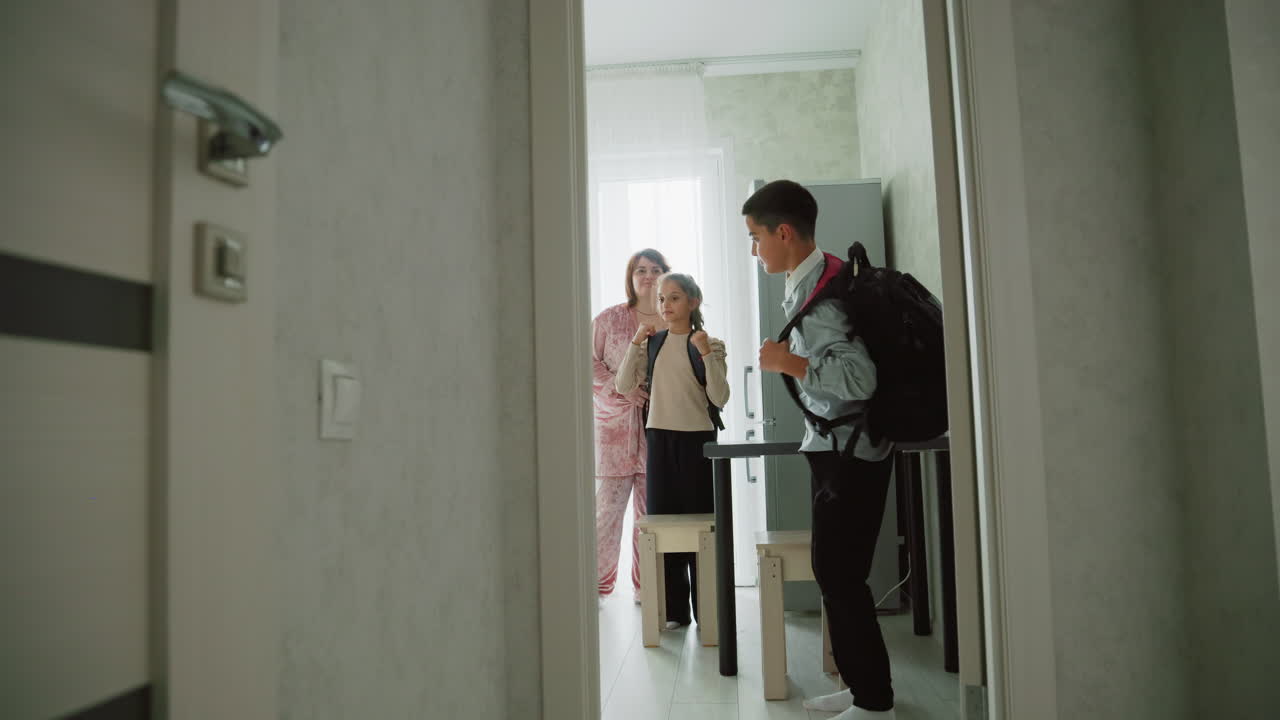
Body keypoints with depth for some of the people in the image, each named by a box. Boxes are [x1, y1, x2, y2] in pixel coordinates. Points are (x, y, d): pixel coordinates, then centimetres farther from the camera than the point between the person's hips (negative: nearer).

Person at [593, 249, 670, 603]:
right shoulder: (609, 319, 4)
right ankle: (598, 583, 15)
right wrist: (623, 388, -12)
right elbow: (590, 364, 1)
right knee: (608, 506, -1)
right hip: (615, 424, -1)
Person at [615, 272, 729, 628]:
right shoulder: (652, 343, 7)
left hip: (697, 439, -3)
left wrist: (707, 355, -19)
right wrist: (635, 344, -5)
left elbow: (719, 398, -9)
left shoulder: (710, 344, -1)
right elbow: (623, 386, 2)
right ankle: (674, 609, 19)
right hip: (659, 438, 3)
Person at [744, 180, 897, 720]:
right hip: (836, 449, 10)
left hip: (849, 454, -10)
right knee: (836, 574, 16)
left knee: (839, 576, -1)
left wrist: (787, 362, -22)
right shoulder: (806, 284, 9)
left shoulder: (814, 294, -20)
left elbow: (859, 378, -29)